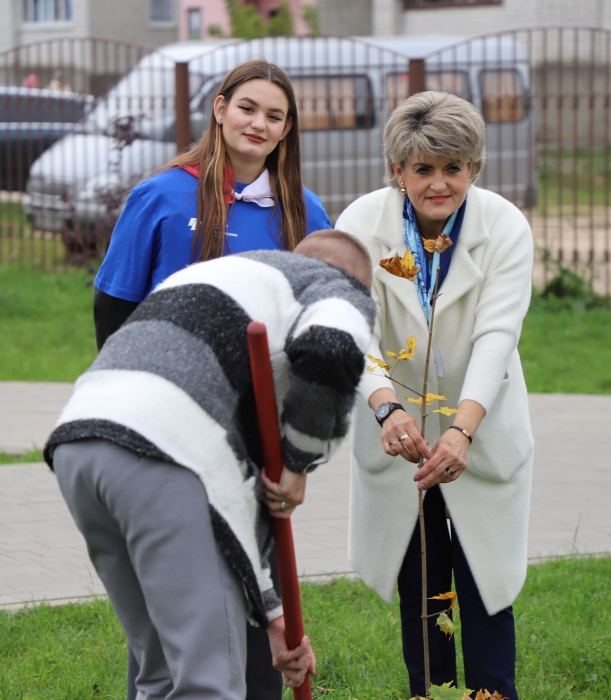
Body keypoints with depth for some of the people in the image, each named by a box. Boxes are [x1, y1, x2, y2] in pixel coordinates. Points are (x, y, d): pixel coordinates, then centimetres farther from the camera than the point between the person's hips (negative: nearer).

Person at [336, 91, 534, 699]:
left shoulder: (506, 227, -16)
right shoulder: (363, 223, -14)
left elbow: (496, 336, -25)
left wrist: (463, 429, -40)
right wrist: (387, 407, -44)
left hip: (482, 437, -1)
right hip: (395, 437, 1)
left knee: (484, 589, -3)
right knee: (417, 590, 7)